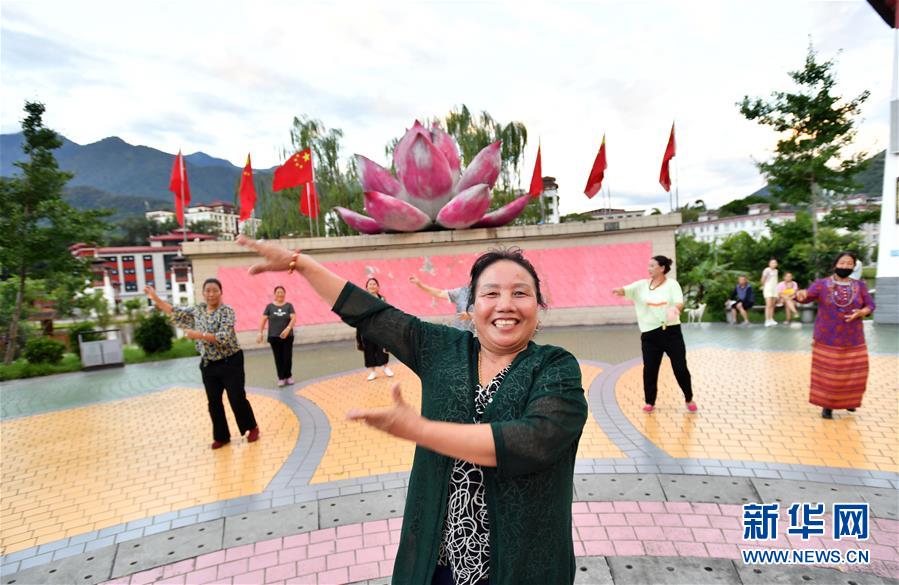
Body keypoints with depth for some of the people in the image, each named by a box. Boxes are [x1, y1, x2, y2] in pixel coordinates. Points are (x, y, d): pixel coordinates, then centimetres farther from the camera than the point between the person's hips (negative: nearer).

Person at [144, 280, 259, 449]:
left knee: (237, 399, 0)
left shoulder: (227, 311, -14)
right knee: (213, 402, 12)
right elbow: (176, 313, 14)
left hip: (230, 363, -6)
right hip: (208, 365, 6)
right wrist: (155, 298, 9)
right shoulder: (198, 310, 5)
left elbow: (224, 337, -24)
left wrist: (198, 335, -28)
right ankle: (221, 436, 26)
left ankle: (252, 428, 20)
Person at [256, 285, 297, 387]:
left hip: (287, 336, 0)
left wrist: (288, 329, -24)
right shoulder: (270, 306, 4)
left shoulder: (289, 306, 2)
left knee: (287, 357, 1)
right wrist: (260, 333, -4)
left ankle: (288, 376, 19)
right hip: (274, 337, 0)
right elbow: (263, 320, 2)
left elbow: (294, 318, -9)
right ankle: (281, 378, 11)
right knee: (278, 358, 3)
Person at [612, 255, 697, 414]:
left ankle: (689, 399, 28)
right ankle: (650, 402, 20)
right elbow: (626, 290, -11)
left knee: (680, 368, 5)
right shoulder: (642, 285, 3)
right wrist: (619, 291, -35)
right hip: (650, 334, 2)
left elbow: (679, 303, -15)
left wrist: (675, 308, -39)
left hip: (671, 331, -2)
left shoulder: (672, 284, -3)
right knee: (649, 369, 4)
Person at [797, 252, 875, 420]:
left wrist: (860, 313, -15)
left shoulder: (860, 286, 4)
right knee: (827, 372, 2)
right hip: (827, 339, -3)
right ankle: (827, 404, 13)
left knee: (853, 371, 10)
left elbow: (870, 305, 8)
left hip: (853, 338, 3)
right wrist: (802, 295, -43)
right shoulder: (822, 284, -5)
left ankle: (848, 399, 34)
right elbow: (808, 296, -18)